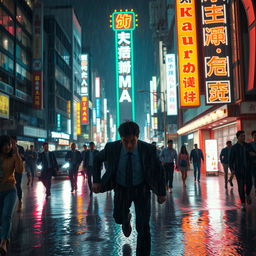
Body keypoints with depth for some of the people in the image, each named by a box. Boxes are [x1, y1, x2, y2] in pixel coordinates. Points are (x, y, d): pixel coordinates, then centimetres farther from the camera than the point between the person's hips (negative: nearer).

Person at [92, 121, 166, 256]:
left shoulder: (148, 149, -26)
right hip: (121, 188, 2)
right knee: (119, 218, 23)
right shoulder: (112, 148, -24)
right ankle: (126, 218, 60)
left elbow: (159, 169, -10)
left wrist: (162, 193, -3)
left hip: (141, 189, -2)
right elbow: (97, 159, -3)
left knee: (143, 227, -12)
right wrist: (96, 181, -9)